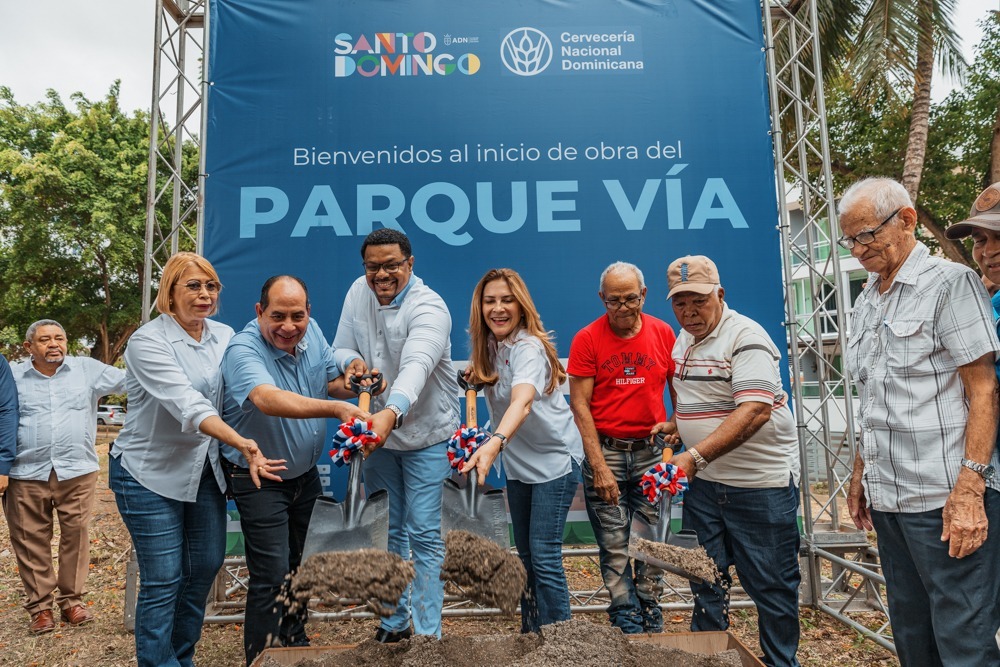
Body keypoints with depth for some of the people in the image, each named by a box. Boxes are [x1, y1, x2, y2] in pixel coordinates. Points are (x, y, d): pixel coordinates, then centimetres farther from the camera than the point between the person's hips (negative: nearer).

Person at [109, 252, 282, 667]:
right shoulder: (148, 341, -18)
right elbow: (187, 405, -31)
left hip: (205, 470, 6)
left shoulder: (224, 336, 0)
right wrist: (241, 443, -44)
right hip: (151, 473, -6)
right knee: (163, 580, -1)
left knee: (206, 566, 13)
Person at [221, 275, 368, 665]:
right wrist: (336, 410, -59)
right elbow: (267, 398, -47)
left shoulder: (312, 332, -7)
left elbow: (332, 381, 0)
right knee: (272, 576, -5)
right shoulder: (243, 351, -28)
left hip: (306, 474, 7)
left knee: (302, 567, 21)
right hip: (259, 480, -7)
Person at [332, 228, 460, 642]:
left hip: (426, 433, -6)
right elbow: (342, 347, 6)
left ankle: (427, 632, 15)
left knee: (423, 534, -1)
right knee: (387, 530, 17)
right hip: (377, 431, 6)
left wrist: (392, 413, -57)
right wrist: (352, 361, -18)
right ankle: (394, 620, 35)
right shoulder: (358, 292, -3)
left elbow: (416, 366, -40)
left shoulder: (428, 307, -23)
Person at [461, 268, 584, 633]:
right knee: (525, 554, 15)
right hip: (518, 463, 7)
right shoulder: (489, 345, -3)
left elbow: (522, 401, -45)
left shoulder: (528, 347, -26)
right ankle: (531, 631, 31)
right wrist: (476, 374, -7)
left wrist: (494, 444, -60)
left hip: (554, 458, -7)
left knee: (544, 555, -6)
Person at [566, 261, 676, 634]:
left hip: (651, 450, 2)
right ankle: (628, 628, 16)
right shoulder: (587, 339, -5)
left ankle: (652, 624, 25)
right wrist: (599, 466, -11)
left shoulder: (663, 333, 2)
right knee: (614, 546, 3)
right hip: (605, 450, -2)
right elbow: (579, 404, -7)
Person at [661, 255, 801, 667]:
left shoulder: (745, 337, -16)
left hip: (761, 481, -7)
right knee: (705, 580, 15)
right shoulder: (683, 339, 9)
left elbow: (755, 411, -29)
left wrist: (694, 456, -37)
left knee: (770, 586, 7)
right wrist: (676, 424, 6)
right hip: (703, 481, 7)